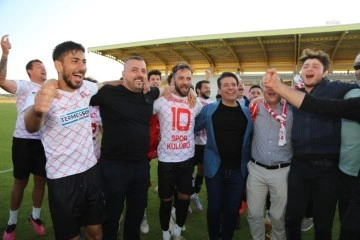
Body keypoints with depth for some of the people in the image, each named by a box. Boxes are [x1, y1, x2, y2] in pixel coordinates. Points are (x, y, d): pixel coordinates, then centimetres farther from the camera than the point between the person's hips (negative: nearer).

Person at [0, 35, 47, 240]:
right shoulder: (23, 86, -4)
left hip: (44, 141, 4)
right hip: (24, 140, -4)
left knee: (41, 181, 12)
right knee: (21, 182, 8)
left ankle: (35, 216, 32)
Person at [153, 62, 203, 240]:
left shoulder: (196, 103, 3)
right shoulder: (162, 99, -10)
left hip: (187, 158, 4)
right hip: (166, 159, -3)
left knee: (185, 197, 16)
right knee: (166, 199, 12)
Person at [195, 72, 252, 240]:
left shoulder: (247, 112, 1)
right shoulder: (208, 109, -3)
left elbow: (251, 138, 8)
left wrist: (249, 162, 2)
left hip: (238, 169, 2)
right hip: (215, 168, -1)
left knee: (233, 209, 14)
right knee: (214, 207, 12)